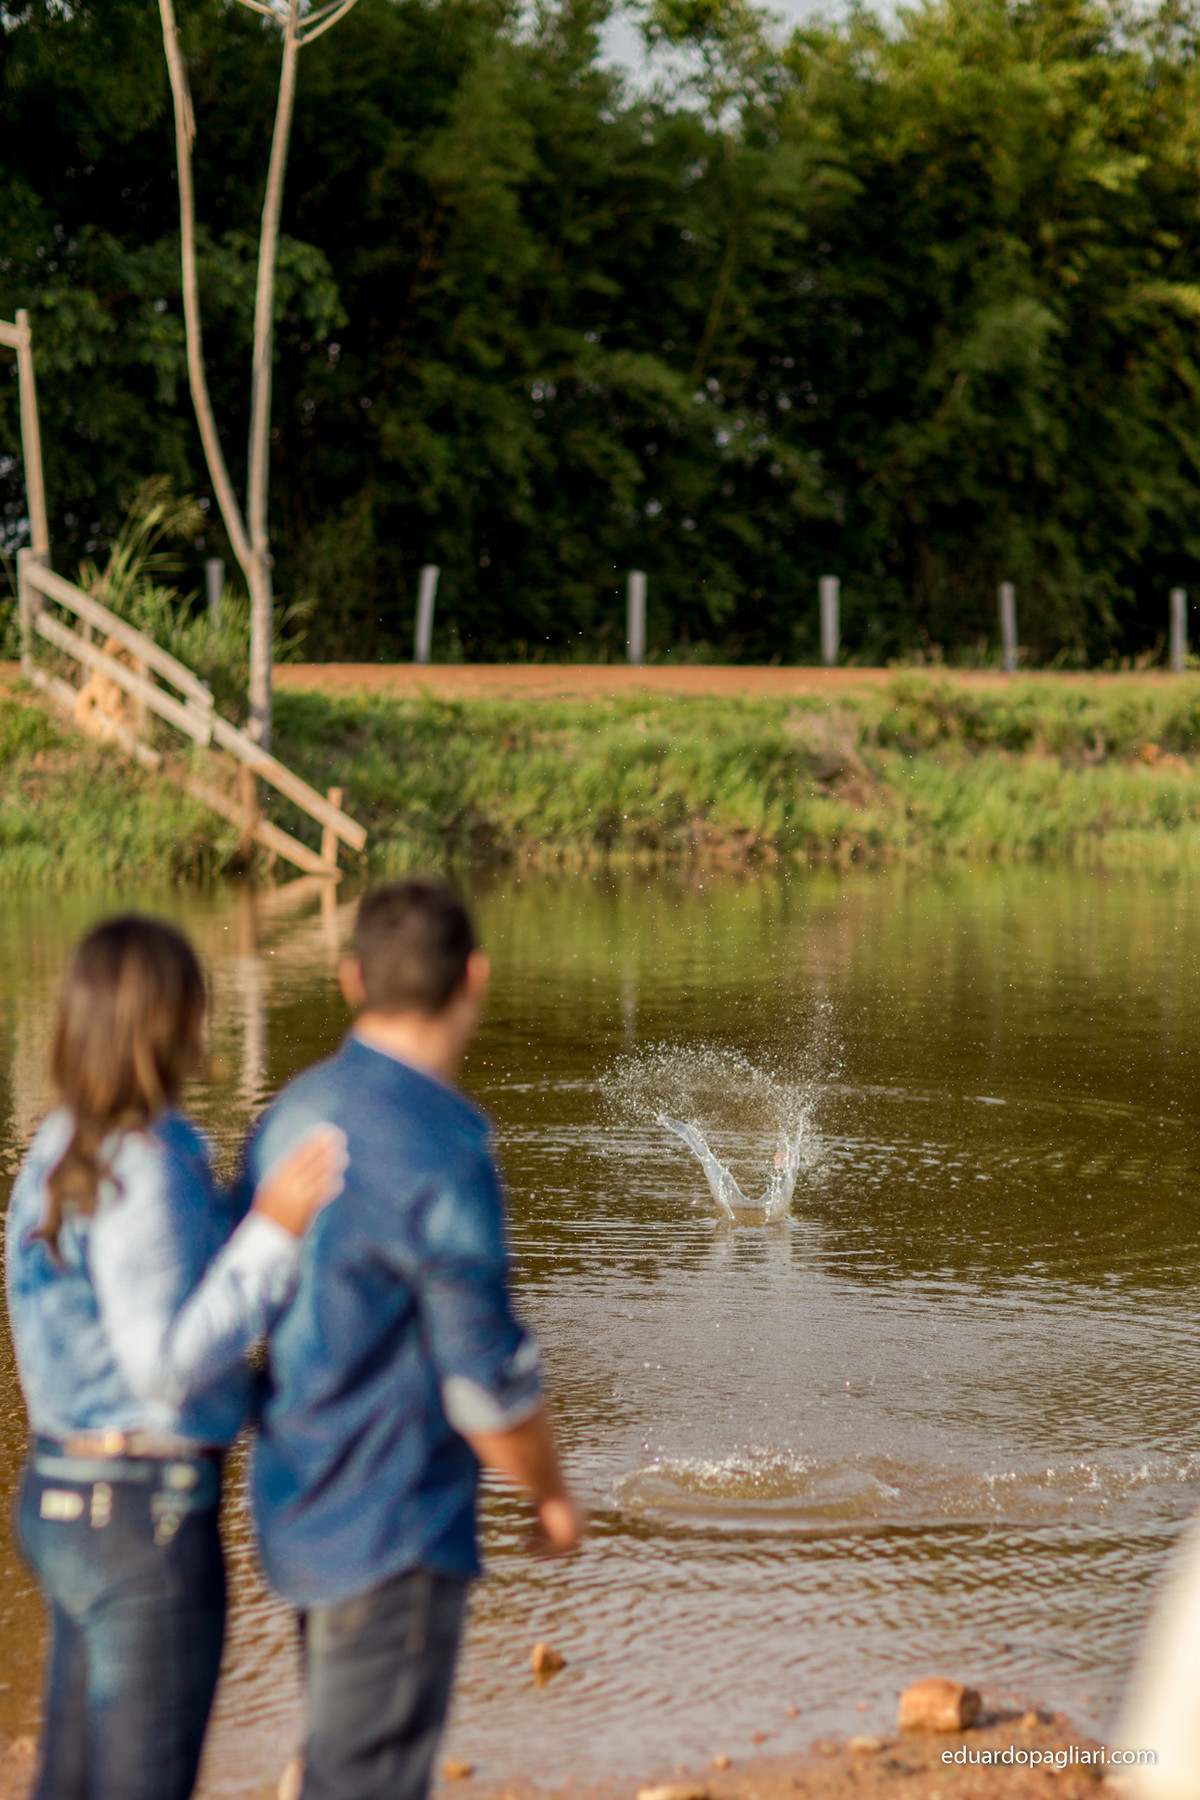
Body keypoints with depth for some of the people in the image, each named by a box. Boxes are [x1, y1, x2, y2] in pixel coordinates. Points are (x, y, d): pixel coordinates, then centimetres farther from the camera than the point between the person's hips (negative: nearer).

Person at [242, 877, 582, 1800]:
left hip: (300, 1507, 9)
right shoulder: (440, 1155, -22)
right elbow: (487, 1378, -18)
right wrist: (553, 1494, -1)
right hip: (390, 1531, -9)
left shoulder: (295, 1113, 4)